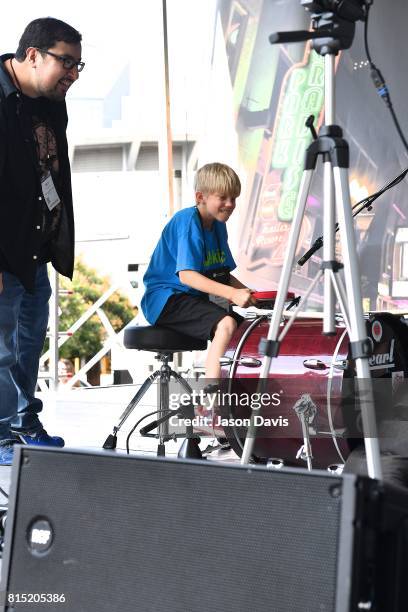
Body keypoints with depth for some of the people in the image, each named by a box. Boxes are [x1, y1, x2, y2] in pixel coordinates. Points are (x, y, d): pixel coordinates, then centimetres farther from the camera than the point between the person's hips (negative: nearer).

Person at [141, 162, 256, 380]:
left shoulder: (218, 225, 11)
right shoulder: (187, 220, -16)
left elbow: (222, 275, 13)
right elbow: (186, 275, -26)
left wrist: (249, 294, -6)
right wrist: (231, 293, -34)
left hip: (196, 299, 9)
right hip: (166, 298, -9)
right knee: (226, 323, -29)